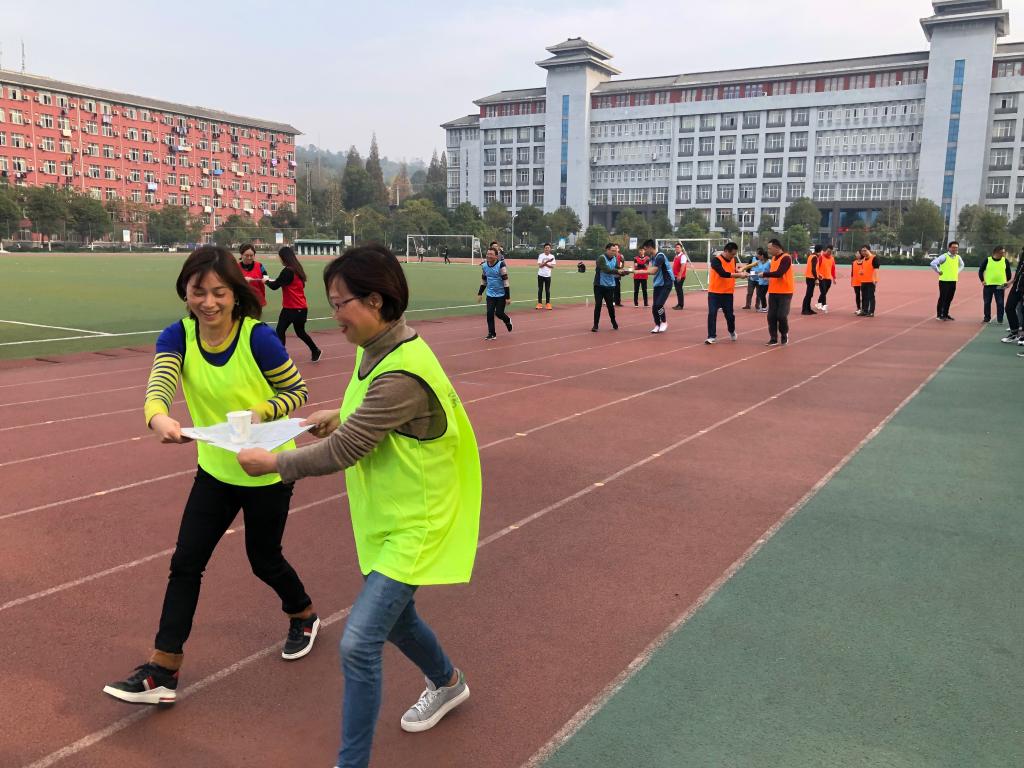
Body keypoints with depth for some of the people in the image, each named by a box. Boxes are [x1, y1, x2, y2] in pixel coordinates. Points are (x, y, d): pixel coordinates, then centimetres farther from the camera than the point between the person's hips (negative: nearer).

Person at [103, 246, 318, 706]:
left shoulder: (258, 338, -21)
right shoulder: (177, 336, -10)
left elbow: (296, 391, -11)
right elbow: (160, 382, -28)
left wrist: (261, 412, -30)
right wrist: (158, 417, -51)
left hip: (267, 471, -4)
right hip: (215, 470, 4)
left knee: (263, 559, 14)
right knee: (185, 563, 1)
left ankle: (303, 616, 44)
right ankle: (162, 672, 12)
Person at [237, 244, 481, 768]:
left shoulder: (401, 374, -30)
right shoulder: (376, 350, 0)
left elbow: (343, 451, -25)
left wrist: (272, 463, -12)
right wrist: (339, 417, 3)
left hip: (412, 528, -10)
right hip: (388, 518, 10)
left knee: (358, 644, -11)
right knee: (393, 617, 26)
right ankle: (447, 683, 52)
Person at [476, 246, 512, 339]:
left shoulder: (501, 265, -17)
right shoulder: (484, 266, 0)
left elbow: (505, 281, -16)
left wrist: (508, 297, -17)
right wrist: (480, 293, 13)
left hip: (501, 294, -4)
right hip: (490, 294, 4)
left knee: (499, 313, -3)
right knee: (489, 313, -4)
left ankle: (508, 321, 31)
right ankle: (491, 334, 9)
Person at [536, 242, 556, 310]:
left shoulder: (552, 256, 4)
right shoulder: (541, 255, -2)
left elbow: (552, 266, -4)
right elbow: (540, 265, -11)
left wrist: (545, 263, -16)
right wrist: (547, 261, -22)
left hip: (548, 275, 1)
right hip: (541, 275, -1)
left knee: (548, 290, 4)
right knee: (540, 289, 2)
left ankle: (548, 304, 9)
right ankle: (539, 304, 8)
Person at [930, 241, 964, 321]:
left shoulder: (958, 257, 10)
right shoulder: (944, 256, -11)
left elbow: (961, 265, 31)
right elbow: (933, 263, -21)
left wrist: (957, 272, 16)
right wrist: (938, 272, -14)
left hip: (953, 281, 6)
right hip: (944, 281, -6)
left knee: (949, 299, 9)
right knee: (942, 298, -3)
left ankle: (945, 314, 17)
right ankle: (939, 315, 4)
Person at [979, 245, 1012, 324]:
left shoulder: (1005, 261, 3)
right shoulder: (987, 260, -2)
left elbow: (1009, 272, 12)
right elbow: (980, 270, 6)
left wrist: (1008, 281, 7)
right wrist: (982, 280, 0)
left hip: (1000, 285, 0)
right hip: (988, 285, 0)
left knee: (1000, 303, -1)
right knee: (987, 303, 6)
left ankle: (1000, 319, 7)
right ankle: (987, 318, 18)